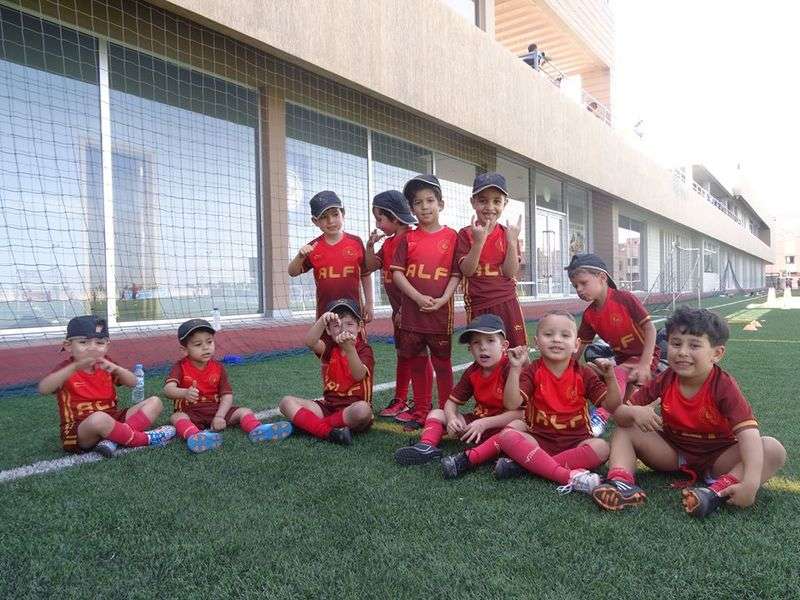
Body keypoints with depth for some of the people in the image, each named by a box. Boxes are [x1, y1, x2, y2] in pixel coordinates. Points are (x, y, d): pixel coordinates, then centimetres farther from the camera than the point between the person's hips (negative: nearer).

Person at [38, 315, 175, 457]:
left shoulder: (105, 364, 8)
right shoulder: (67, 368, -6)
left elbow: (132, 383, -2)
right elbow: (43, 389, -27)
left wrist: (116, 368, -22)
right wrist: (75, 367, -38)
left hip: (112, 420, 6)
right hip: (79, 431, -6)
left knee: (155, 402, -3)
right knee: (99, 418, -41)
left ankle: (113, 438, -23)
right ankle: (143, 439, -18)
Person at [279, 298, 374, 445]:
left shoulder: (364, 350, -5)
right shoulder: (329, 347, 4)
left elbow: (359, 375, -27)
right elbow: (310, 343, -21)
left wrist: (350, 349, -44)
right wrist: (322, 320, -38)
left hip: (353, 407, -4)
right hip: (329, 405, 4)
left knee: (363, 409, -39)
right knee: (286, 402, -10)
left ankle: (307, 424, -21)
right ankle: (328, 432, -29)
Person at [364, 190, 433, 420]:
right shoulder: (388, 242, 11)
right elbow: (371, 266, 16)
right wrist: (370, 245, -1)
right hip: (399, 308, 9)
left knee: (419, 354, 0)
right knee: (403, 354, 16)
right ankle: (400, 400, 28)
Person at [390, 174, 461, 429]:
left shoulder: (451, 237, 1)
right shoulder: (408, 239, 4)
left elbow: (456, 274, -1)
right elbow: (397, 272, -2)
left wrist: (442, 299, -14)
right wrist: (418, 298, -14)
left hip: (441, 310, -2)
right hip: (412, 310, 2)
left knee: (442, 362, 7)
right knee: (416, 362, 11)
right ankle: (421, 411, 23)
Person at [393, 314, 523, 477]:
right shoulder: (472, 372, 1)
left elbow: (519, 412, -25)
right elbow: (452, 402, 6)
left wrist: (484, 423, -28)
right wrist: (452, 418, -17)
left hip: (500, 425, -7)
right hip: (475, 421, 7)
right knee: (436, 413, 1)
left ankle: (468, 458, -49)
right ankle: (427, 447, -25)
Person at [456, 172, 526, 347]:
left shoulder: (508, 234, 3)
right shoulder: (466, 234, -1)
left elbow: (510, 272, -5)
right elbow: (467, 270, -11)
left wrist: (512, 240, -16)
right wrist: (479, 241, -22)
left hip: (507, 303, 1)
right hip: (478, 305, -1)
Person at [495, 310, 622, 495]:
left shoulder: (584, 374, 1)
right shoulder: (532, 371, -3)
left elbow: (612, 406, -4)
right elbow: (511, 404, -16)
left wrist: (610, 377, -19)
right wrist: (515, 369, -24)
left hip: (576, 441, 1)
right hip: (539, 439, -1)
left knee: (601, 447, -29)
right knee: (507, 435, -27)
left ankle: (526, 464, -26)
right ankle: (570, 477, -34)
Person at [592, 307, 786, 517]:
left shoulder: (724, 387, -20)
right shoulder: (664, 382, -11)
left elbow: (748, 432, -32)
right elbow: (619, 413, -10)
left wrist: (750, 483, -46)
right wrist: (634, 412, -35)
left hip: (716, 458, -2)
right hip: (673, 452, 3)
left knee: (774, 450, -25)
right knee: (625, 431, -12)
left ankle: (717, 490, -39)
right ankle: (621, 483, -33)